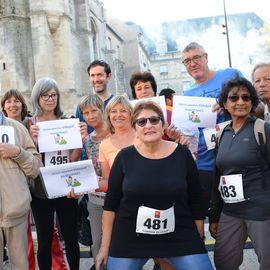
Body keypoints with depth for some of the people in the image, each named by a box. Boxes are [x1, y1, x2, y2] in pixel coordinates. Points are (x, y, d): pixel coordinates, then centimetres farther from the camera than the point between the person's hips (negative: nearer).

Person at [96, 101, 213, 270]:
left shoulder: (182, 154, -4)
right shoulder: (125, 157, -5)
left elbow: (196, 201, 2)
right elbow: (111, 202, 1)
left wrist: (199, 240, 5)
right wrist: (105, 245, 2)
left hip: (180, 237, 0)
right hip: (129, 239, 0)